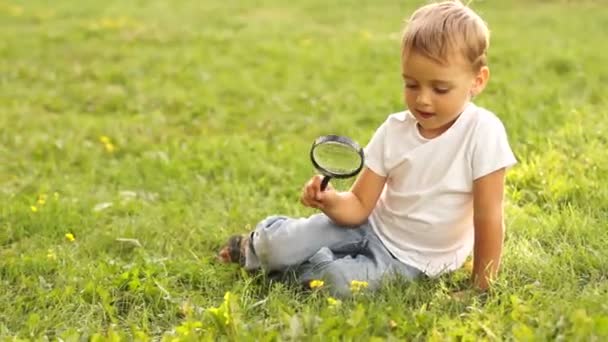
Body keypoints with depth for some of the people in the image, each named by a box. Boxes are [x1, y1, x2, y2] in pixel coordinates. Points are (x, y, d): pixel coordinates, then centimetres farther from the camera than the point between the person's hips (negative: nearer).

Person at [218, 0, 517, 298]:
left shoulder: (483, 133, -23)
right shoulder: (394, 130, -8)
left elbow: (488, 220, -18)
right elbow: (359, 205, -7)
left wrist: (481, 287, -17)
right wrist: (332, 201, -29)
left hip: (410, 260, -3)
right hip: (372, 226, 4)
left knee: (342, 281, -32)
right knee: (277, 245, -15)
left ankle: (299, 263, 0)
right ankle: (256, 245, 22)